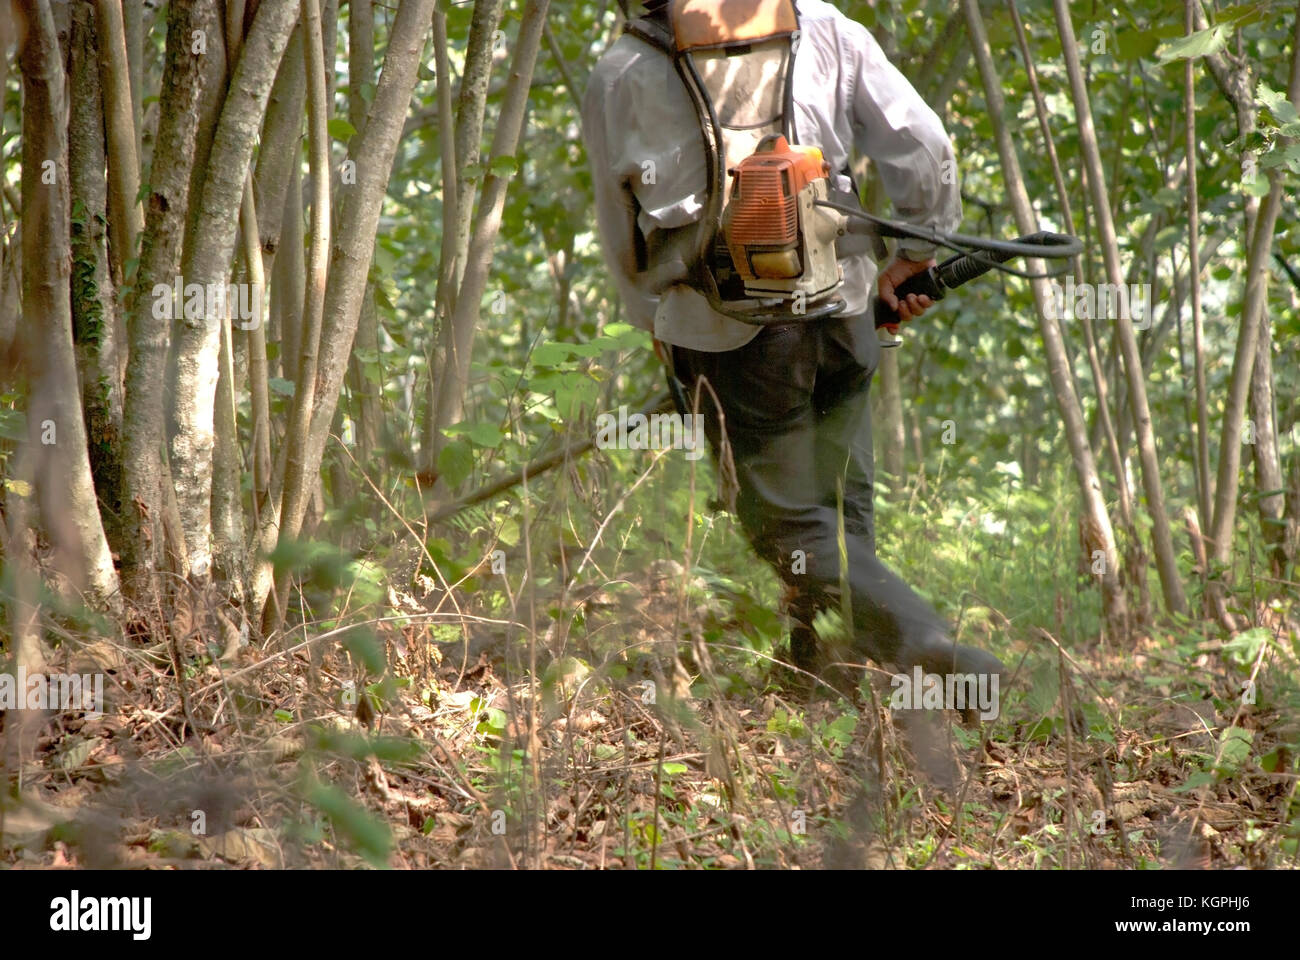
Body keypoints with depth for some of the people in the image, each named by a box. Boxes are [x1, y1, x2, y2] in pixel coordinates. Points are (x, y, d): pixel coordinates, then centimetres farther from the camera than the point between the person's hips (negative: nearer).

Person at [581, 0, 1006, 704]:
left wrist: (657, 323, 32)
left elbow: (621, 235, 15)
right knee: (842, 515, 15)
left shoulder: (622, 73, 5)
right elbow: (924, 147, 4)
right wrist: (918, 254, 20)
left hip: (727, 326, -3)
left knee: (791, 527, -1)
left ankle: (929, 650, -21)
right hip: (838, 304, 3)